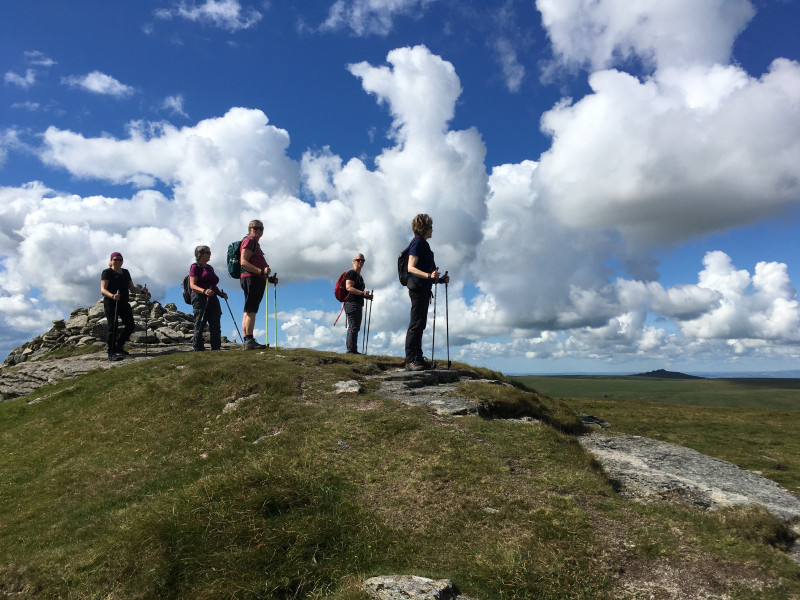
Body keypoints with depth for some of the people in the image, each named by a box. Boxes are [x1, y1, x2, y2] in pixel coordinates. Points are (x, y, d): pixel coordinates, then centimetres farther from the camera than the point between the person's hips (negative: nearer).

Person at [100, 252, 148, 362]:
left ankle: (119, 346, 21)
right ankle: (111, 353, -2)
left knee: (130, 325, 2)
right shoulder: (107, 272, -2)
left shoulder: (125, 272, 17)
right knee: (113, 327, -7)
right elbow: (103, 289, -13)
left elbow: (132, 288, 17)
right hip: (110, 303, -6)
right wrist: (112, 296, -33)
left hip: (123, 302, 6)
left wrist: (142, 291, -3)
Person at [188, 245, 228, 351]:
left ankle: (216, 349, 3)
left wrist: (221, 293, 13)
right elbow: (192, 285, -10)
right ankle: (198, 349, -2)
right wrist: (204, 291, -28)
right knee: (200, 325, -6)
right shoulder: (195, 267, 0)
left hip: (213, 299, 7)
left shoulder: (210, 268, 23)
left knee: (215, 327, 1)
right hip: (200, 299, -7)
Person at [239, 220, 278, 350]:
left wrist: (270, 279, 21)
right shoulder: (248, 241, -2)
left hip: (256, 280, 10)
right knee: (251, 311, -15)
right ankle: (249, 341, -20)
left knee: (248, 312, 8)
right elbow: (244, 262, -15)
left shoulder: (255, 244, 29)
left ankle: (246, 341, 9)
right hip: (250, 279, -10)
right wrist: (262, 271, -23)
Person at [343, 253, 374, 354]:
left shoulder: (360, 276, 25)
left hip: (358, 304, 10)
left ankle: (353, 350, 13)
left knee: (356, 328, 10)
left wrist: (367, 296, 18)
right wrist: (362, 293, -26)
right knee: (353, 327, -13)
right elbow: (349, 287, -18)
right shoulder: (351, 273, -5)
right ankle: (351, 349, -14)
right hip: (351, 303, -10)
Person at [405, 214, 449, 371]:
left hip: (423, 288, 10)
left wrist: (440, 279, 18)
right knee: (416, 324, -11)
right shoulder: (417, 243, -8)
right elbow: (411, 268, -19)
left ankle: (418, 358, 16)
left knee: (420, 324, 11)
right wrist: (429, 275, -31)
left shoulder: (423, 244, 22)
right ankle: (410, 359, -9)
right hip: (417, 287, -10)